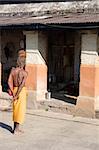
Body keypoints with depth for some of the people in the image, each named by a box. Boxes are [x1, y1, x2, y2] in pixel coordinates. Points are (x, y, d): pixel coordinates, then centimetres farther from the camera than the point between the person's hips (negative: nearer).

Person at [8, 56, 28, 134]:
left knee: (15, 108, 15)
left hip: (14, 90, 5)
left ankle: (15, 127, 22)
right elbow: (22, 85, -19)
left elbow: (9, 81, -7)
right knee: (21, 110, 1)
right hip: (21, 91, -5)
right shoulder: (25, 72, -12)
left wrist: (13, 93, -5)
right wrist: (16, 95, -17)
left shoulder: (13, 70, 0)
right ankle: (16, 129, 0)